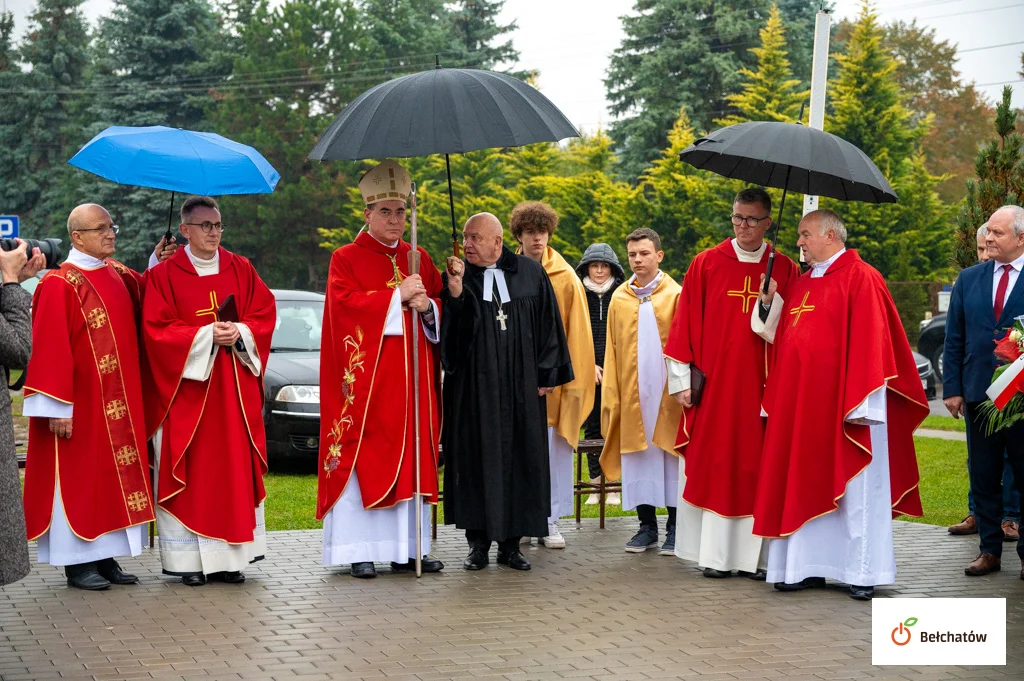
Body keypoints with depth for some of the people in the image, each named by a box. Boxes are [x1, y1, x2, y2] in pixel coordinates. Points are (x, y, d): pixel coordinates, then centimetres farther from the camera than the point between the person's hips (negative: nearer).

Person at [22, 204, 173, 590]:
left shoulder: (118, 275, 10)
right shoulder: (59, 285, -13)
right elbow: (50, 350, -16)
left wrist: (157, 266, 11)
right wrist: (58, 407, -20)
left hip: (120, 403, 7)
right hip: (81, 405, -7)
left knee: (116, 475, 9)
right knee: (80, 478, -1)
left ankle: (105, 556, 16)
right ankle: (77, 563, 6)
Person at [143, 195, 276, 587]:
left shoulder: (241, 270, 10)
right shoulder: (164, 275, -1)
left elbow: (264, 315, 7)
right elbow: (157, 330, -8)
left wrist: (239, 332, -13)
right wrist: (207, 335, -18)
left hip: (235, 389, 3)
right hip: (186, 387, -3)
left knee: (235, 469, 2)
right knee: (190, 472, -3)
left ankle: (229, 556, 8)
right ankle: (188, 559, 1)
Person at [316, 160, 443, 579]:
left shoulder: (419, 260, 15)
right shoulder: (346, 259, 2)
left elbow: (441, 306, 13)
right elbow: (346, 304, -12)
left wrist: (427, 307, -9)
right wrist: (397, 297, -16)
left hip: (412, 379, 5)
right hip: (365, 379, -4)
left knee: (412, 461, 5)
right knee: (362, 461, -5)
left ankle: (409, 548, 10)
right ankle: (361, 551, -1)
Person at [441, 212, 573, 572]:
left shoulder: (530, 274, 4)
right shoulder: (456, 277, 3)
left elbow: (548, 324, 7)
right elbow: (447, 329, -7)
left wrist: (545, 375, 3)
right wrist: (455, 291, -21)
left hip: (520, 389, 1)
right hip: (473, 389, -1)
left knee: (519, 459, 3)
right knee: (476, 459, 0)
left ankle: (511, 543, 12)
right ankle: (478, 543, 9)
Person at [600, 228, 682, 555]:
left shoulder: (676, 296, -1)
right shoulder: (619, 298, 8)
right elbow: (611, 349, 9)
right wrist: (610, 397, 4)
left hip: (667, 391, -3)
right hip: (631, 391, 3)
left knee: (670, 457, 1)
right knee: (637, 459, 5)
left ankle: (674, 528, 9)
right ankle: (647, 525, 14)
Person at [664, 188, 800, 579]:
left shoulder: (784, 270, 7)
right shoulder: (706, 264, 5)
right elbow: (685, 324, 3)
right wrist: (682, 380, -2)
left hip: (762, 388, 1)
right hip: (713, 385, -1)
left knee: (757, 469, 1)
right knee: (713, 468, -1)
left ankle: (755, 556, 6)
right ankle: (716, 556, 3)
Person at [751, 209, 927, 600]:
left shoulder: (861, 279, -8)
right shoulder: (801, 285, 16)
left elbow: (869, 342, -14)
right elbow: (782, 339, 20)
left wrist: (859, 402, -19)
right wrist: (771, 303, 4)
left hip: (842, 404, -7)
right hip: (800, 403, 7)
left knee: (852, 487, -1)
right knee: (805, 485, 8)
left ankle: (863, 572, 5)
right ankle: (807, 567, 14)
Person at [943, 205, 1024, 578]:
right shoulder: (969, 279, 8)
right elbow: (954, 339, 9)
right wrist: (951, 388, 3)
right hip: (979, 393, 4)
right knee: (984, 476, 9)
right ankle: (989, 550, 18)